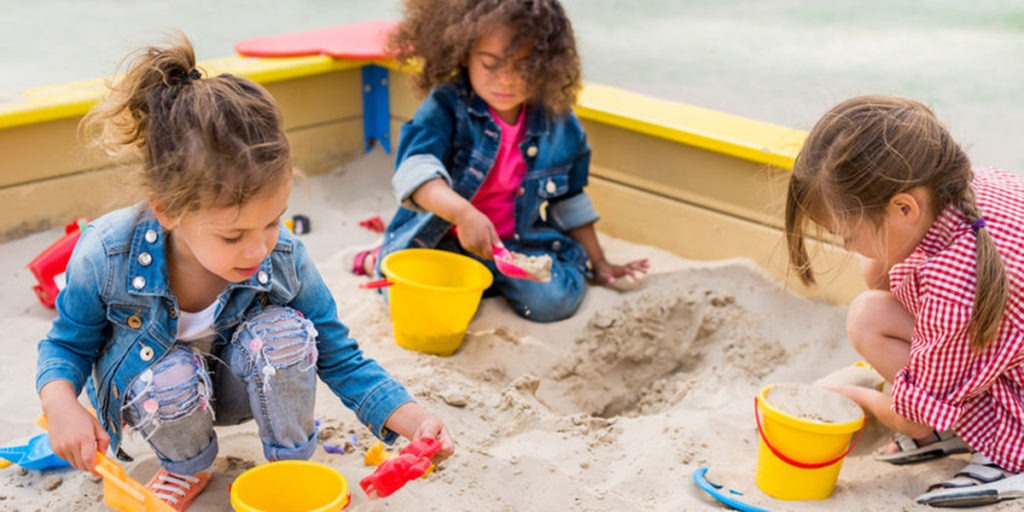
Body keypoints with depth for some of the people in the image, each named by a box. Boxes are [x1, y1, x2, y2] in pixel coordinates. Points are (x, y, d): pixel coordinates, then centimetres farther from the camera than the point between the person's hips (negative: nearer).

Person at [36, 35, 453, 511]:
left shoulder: (283, 258, -26)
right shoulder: (107, 257, -30)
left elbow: (340, 358, -15)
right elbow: (69, 342, -10)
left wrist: (414, 420, -30)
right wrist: (60, 403, -33)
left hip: (235, 386, 1)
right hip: (151, 393, -1)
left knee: (282, 333, -31)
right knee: (172, 377, -36)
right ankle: (188, 466, 1)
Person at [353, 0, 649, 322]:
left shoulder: (558, 122, -2)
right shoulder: (447, 106, -14)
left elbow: (569, 200, 13)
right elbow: (415, 170, -31)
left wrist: (598, 264, 15)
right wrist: (464, 213, -47)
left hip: (523, 244, 2)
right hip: (441, 240, -1)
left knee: (553, 299, -24)